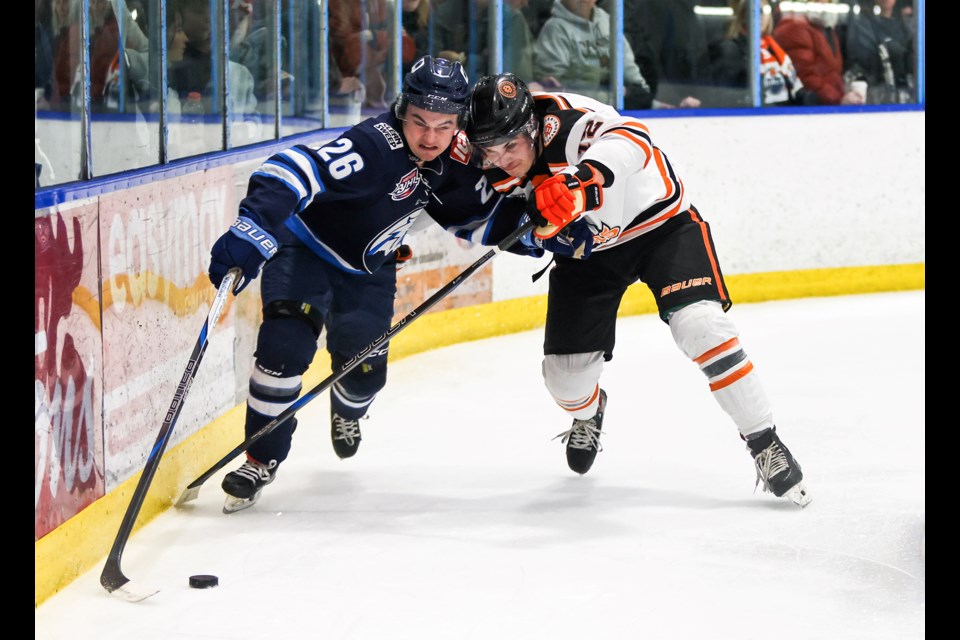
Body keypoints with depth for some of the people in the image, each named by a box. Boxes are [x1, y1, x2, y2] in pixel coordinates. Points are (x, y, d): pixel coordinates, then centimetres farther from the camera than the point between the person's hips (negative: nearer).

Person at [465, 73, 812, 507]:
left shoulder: (566, 119, -36)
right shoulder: (490, 163, -16)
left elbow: (630, 138, -53)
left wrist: (583, 176, -71)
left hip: (660, 222, -6)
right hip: (585, 247, 6)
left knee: (700, 325, -25)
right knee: (564, 372, 2)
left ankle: (764, 443, -12)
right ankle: (588, 413, 42)